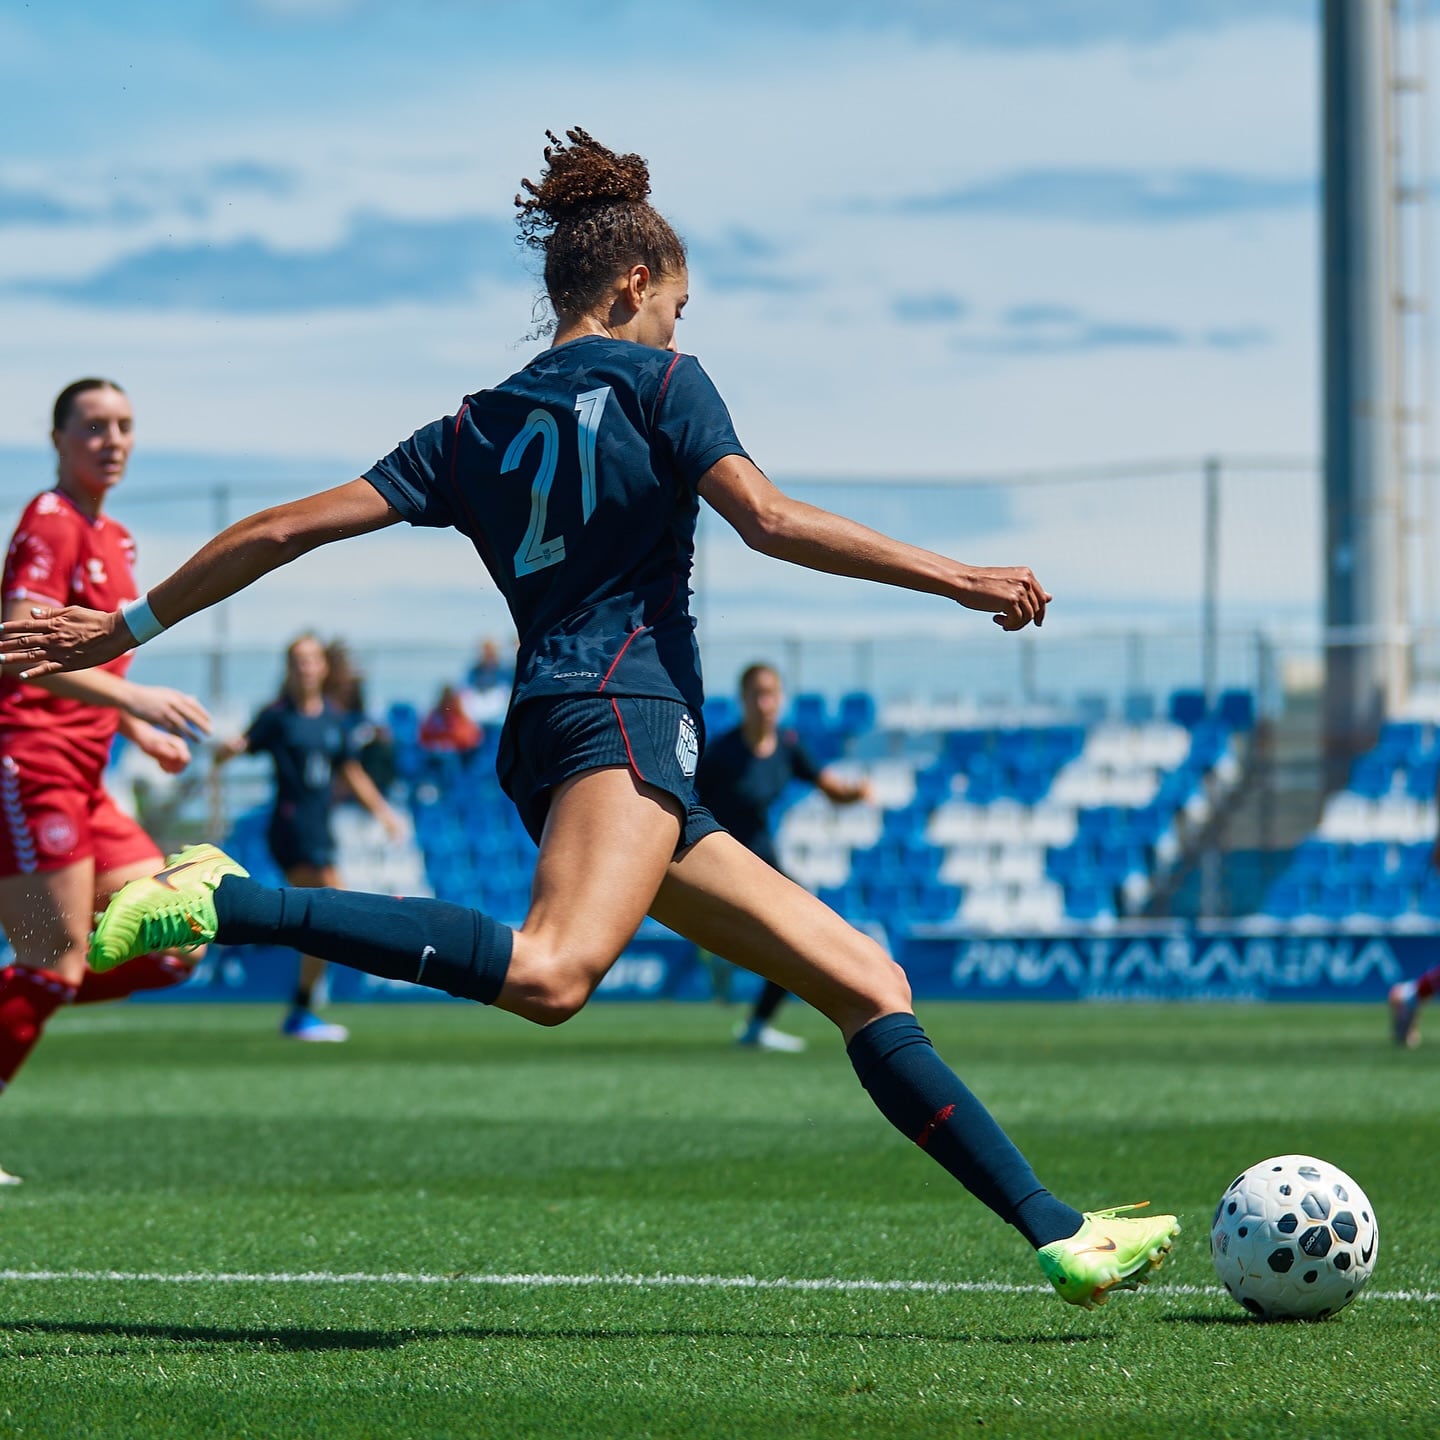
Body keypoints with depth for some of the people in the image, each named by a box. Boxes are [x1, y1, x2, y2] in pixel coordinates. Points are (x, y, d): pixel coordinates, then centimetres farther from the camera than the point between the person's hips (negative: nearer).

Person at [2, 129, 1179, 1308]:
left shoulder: (478, 429, 22)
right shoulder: (655, 382, 6)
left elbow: (286, 530, 18)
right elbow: (771, 521, -8)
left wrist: (127, 627, 24)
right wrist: (955, 578, -4)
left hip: (547, 735, 9)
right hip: (624, 709, -9)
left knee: (867, 982, 8)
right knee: (553, 974, -36)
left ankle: (1057, 1234, 2)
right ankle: (226, 905, -37)